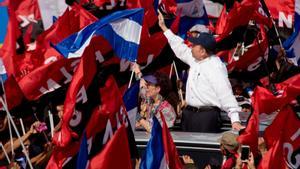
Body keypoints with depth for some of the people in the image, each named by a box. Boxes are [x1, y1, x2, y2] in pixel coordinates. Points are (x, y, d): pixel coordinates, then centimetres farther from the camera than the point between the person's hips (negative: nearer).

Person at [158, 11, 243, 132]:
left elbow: (225, 94, -21)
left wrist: (235, 120, -28)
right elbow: (180, 48, 27)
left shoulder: (216, 67, -16)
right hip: (189, 113, 9)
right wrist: (164, 27, 32)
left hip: (207, 115, -9)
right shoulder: (195, 60, 10)